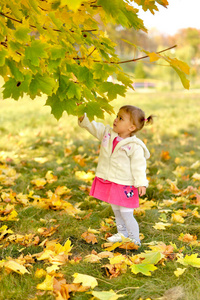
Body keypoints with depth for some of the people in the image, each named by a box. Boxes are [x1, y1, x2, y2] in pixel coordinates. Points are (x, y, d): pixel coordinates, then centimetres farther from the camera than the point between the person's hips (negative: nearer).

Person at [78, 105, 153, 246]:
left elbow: (139, 166, -16)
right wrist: (82, 115, -12)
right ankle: (122, 234, 40)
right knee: (116, 211, 22)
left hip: (125, 186, -7)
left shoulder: (134, 146, -19)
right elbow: (92, 126, 2)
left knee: (126, 214, -1)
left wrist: (141, 183, -20)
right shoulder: (107, 133, -1)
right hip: (109, 182, 7)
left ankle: (135, 240, 15)